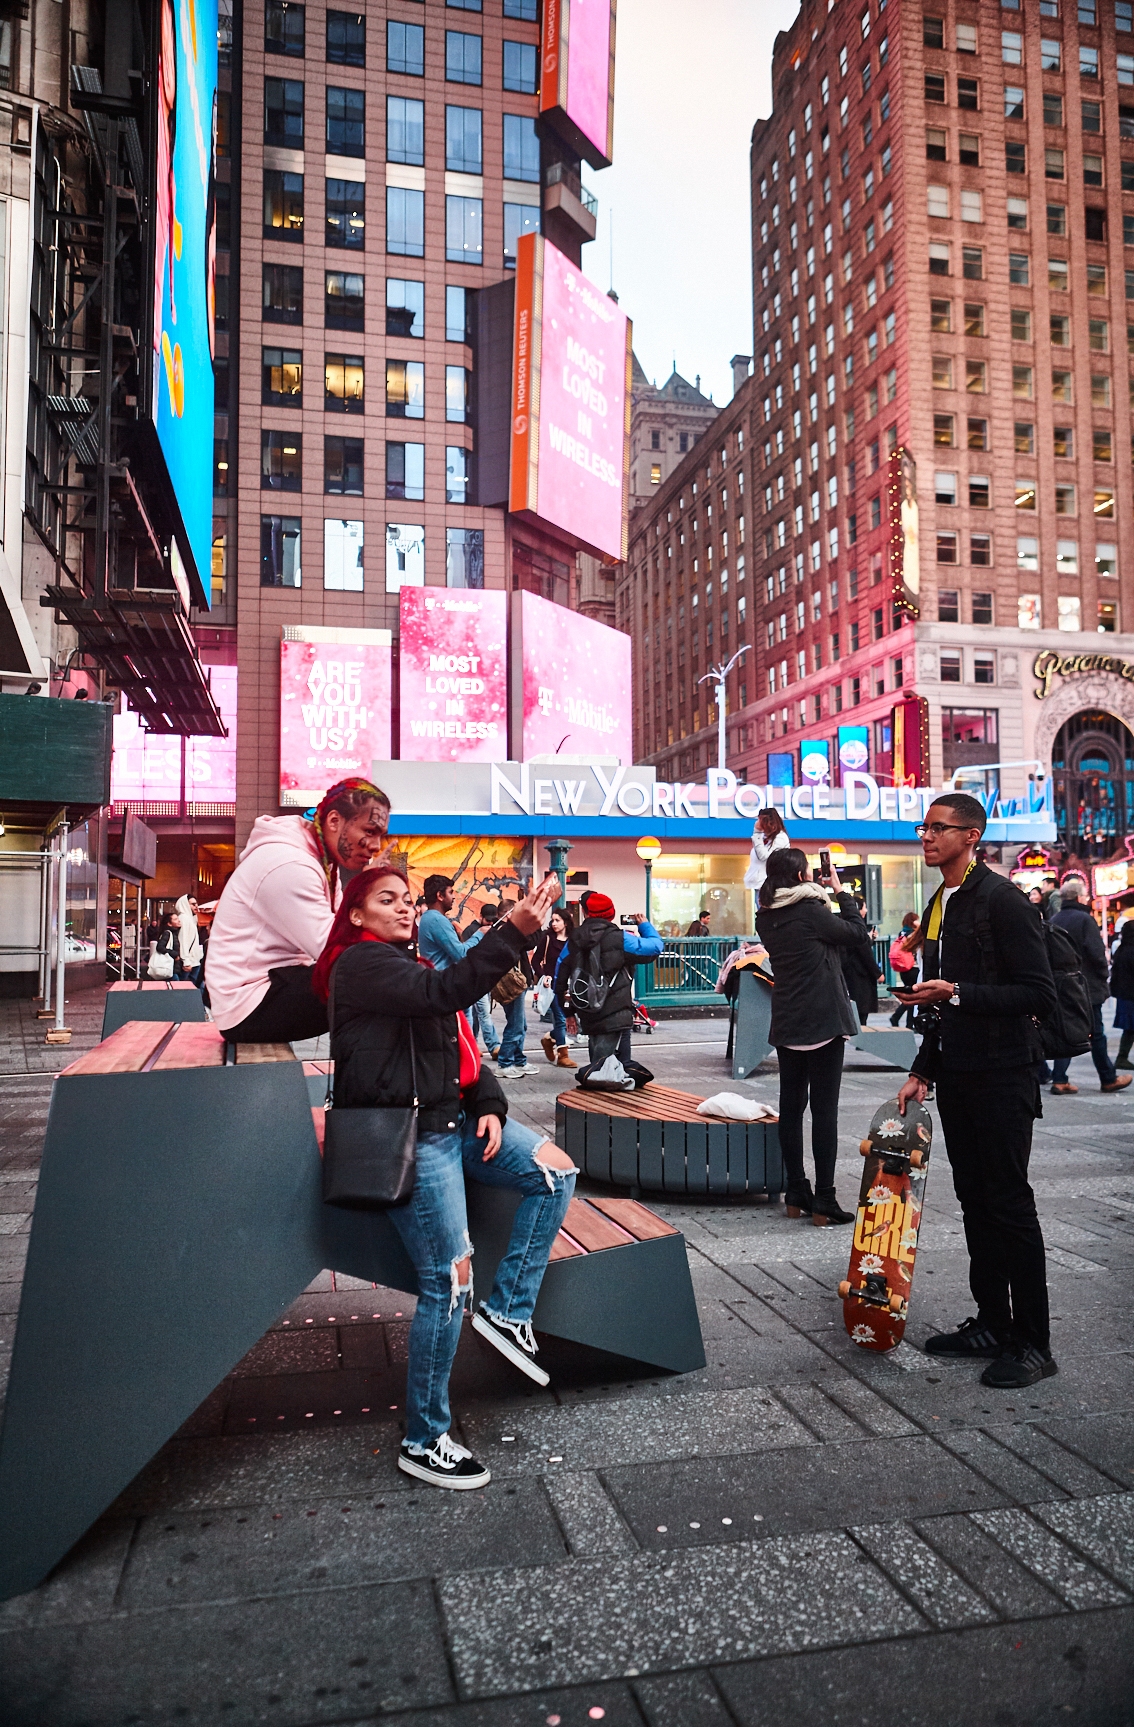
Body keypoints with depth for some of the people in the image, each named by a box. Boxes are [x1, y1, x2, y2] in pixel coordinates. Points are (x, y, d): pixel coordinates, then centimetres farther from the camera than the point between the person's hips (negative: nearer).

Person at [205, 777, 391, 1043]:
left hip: (278, 982, 9)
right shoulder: (287, 865, -20)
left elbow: (332, 931, 2)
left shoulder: (320, 859, 9)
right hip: (251, 1006, -9)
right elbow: (330, 947, -24)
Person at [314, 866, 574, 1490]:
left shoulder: (406, 965, 20)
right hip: (406, 1136, -9)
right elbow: (444, 992, -28)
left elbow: (461, 1047, 16)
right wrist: (514, 932, -34)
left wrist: (490, 1106, 1)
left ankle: (507, 1309, 6)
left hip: (451, 1118, 9)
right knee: (449, 1279, -9)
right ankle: (423, 1442, 5)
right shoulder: (360, 962, -9)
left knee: (555, 1171, 0)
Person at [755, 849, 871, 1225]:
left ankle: (796, 1194, 16)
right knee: (824, 1109, -3)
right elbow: (858, 935, -5)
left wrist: (827, 896, 12)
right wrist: (840, 892, 4)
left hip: (786, 1023, 7)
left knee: (791, 1106, 10)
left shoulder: (766, 919, 6)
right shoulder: (811, 911, -15)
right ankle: (824, 1200, -1)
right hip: (822, 1021, -7)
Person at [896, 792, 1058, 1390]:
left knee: (1009, 1205, -2)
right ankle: (991, 1324, 25)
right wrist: (922, 1070, 17)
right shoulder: (938, 907, 14)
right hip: (955, 1074, 8)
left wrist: (958, 993, -24)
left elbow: (1040, 993, -18)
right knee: (975, 1201, 14)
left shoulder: (1002, 900, -13)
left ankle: (1031, 1344, 10)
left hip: (1001, 1076, -8)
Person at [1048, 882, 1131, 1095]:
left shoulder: (1054, 921, 5)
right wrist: (1103, 976, -2)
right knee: (1096, 1034, 6)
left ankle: (1059, 1081, 4)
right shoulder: (1084, 919, -14)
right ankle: (1108, 1079, 17)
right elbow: (1096, 952, -18)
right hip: (1087, 988, -6)